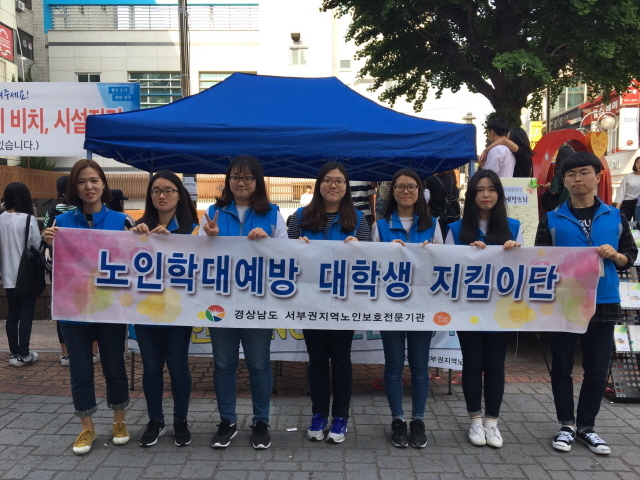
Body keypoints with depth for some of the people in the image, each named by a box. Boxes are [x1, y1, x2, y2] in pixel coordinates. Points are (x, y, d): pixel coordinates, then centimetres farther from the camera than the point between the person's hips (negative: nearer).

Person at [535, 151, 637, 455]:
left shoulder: (615, 217, 7)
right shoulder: (552, 220, 2)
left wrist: (615, 255, -10)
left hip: (603, 303, 1)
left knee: (597, 369, 8)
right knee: (562, 366, 7)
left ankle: (586, 426, 24)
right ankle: (567, 425, 22)